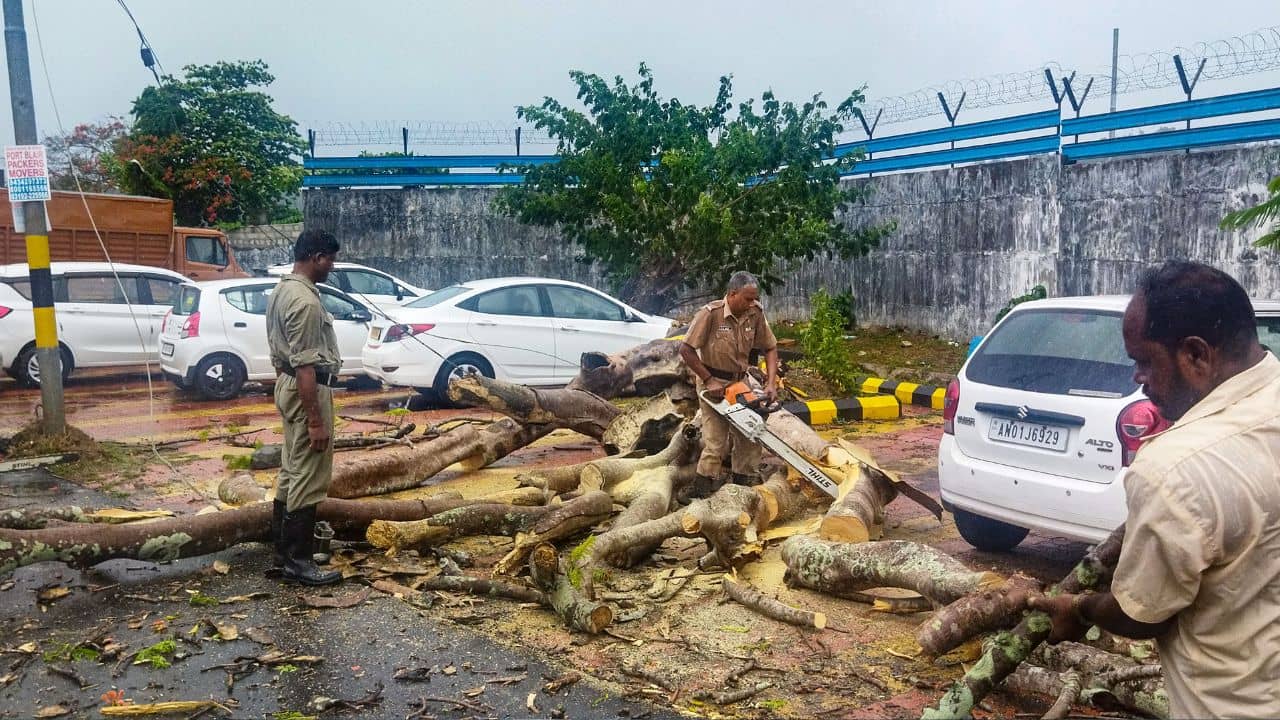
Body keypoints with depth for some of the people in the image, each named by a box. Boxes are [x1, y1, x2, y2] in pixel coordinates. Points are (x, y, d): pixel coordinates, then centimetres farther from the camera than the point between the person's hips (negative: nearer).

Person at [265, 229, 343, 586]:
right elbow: (306, 367, -25)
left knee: (292, 470, 18)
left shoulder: (282, 290, 11)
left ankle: (283, 543, 29)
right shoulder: (306, 302, -22)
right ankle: (296, 560, 1)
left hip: (286, 385, 11)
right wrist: (315, 420, -23)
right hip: (308, 391, -11)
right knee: (309, 479, -5)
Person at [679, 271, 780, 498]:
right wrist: (709, 381, -17)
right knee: (716, 441, -8)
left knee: (749, 434, 8)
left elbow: (770, 348, 2)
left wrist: (771, 383, -10)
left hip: (741, 382, 5)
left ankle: (745, 480, 23)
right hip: (713, 384, -5)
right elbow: (686, 350, -19)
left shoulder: (755, 313, -7)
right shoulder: (710, 313, -21)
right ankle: (703, 485, 4)